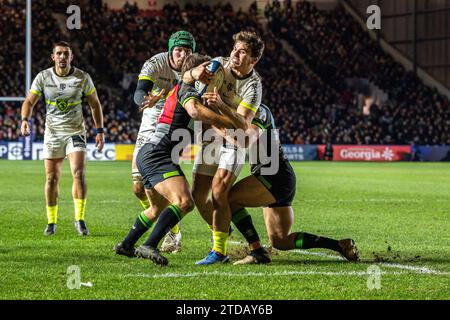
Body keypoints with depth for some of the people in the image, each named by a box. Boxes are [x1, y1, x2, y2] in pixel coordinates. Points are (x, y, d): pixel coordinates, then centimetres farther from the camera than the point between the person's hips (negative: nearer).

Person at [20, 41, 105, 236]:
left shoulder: (82, 78, -5)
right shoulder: (43, 77, -3)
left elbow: (94, 104, 5)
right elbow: (30, 101, 0)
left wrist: (100, 131, 1)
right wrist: (25, 120, -19)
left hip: (75, 132, -1)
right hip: (52, 133, 1)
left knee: (79, 174, -17)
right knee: (52, 178, 2)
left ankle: (80, 219, -8)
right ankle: (51, 222, 15)